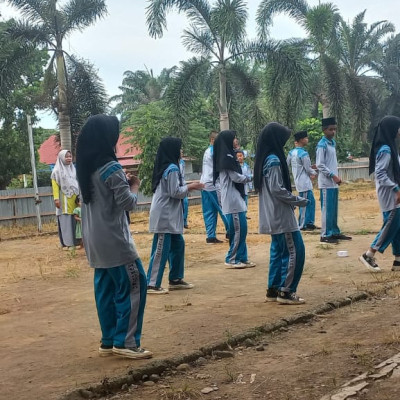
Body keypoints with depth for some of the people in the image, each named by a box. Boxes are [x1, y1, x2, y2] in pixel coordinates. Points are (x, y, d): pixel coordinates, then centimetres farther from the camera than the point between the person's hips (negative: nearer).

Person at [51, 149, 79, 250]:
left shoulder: (73, 169, 16)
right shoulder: (57, 171, 0)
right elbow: (55, 185, -5)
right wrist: (56, 198, -13)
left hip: (74, 198, 5)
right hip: (64, 199, -4)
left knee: (75, 220, 2)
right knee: (65, 221, -4)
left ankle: (75, 241, 8)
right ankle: (66, 243, -1)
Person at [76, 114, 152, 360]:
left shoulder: (86, 168, 10)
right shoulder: (111, 168, -16)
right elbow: (127, 203, -15)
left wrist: (123, 183, 11)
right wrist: (134, 186, 2)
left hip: (95, 241, 9)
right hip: (113, 239, -9)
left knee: (106, 289, 12)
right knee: (133, 285, -3)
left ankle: (109, 341, 16)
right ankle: (126, 342, -2)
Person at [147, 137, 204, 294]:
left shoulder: (164, 167, 14)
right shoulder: (172, 169, -15)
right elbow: (175, 192, -16)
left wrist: (187, 185, 15)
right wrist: (190, 187, -3)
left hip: (169, 215, 10)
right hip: (165, 215, -10)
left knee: (177, 245, 16)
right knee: (161, 250, -7)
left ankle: (175, 279, 24)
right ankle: (152, 284, -4)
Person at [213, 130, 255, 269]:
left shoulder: (227, 156, 15)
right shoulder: (227, 157, -14)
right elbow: (236, 177, -14)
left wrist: (247, 177, 8)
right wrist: (251, 177, 2)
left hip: (235, 199, 9)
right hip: (232, 199, -9)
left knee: (240, 229, 11)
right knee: (238, 229, -6)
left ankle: (242, 258, 16)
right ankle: (232, 259, 1)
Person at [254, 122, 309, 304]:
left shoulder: (264, 160, 12)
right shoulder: (274, 161, -17)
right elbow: (277, 189, -21)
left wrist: (293, 199, 12)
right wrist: (299, 200, -11)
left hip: (273, 216, 10)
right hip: (281, 215, -10)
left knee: (278, 251, 13)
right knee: (294, 251, -4)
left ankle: (273, 290, 17)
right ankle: (286, 291, -1)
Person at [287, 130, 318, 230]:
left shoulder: (291, 152, 6)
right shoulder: (303, 153, -18)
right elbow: (308, 169, -14)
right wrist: (314, 173, 5)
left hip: (297, 180, 9)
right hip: (304, 182, -9)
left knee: (311, 201, 16)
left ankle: (309, 223, 20)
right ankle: (302, 225, 5)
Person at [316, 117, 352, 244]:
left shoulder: (333, 143, 14)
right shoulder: (322, 145, -13)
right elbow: (320, 165, -17)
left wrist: (336, 177, 13)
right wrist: (333, 176, -19)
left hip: (333, 182, 9)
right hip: (326, 183, -9)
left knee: (334, 209, 13)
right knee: (327, 209, -5)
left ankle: (335, 232, 21)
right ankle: (325, 235, -1)